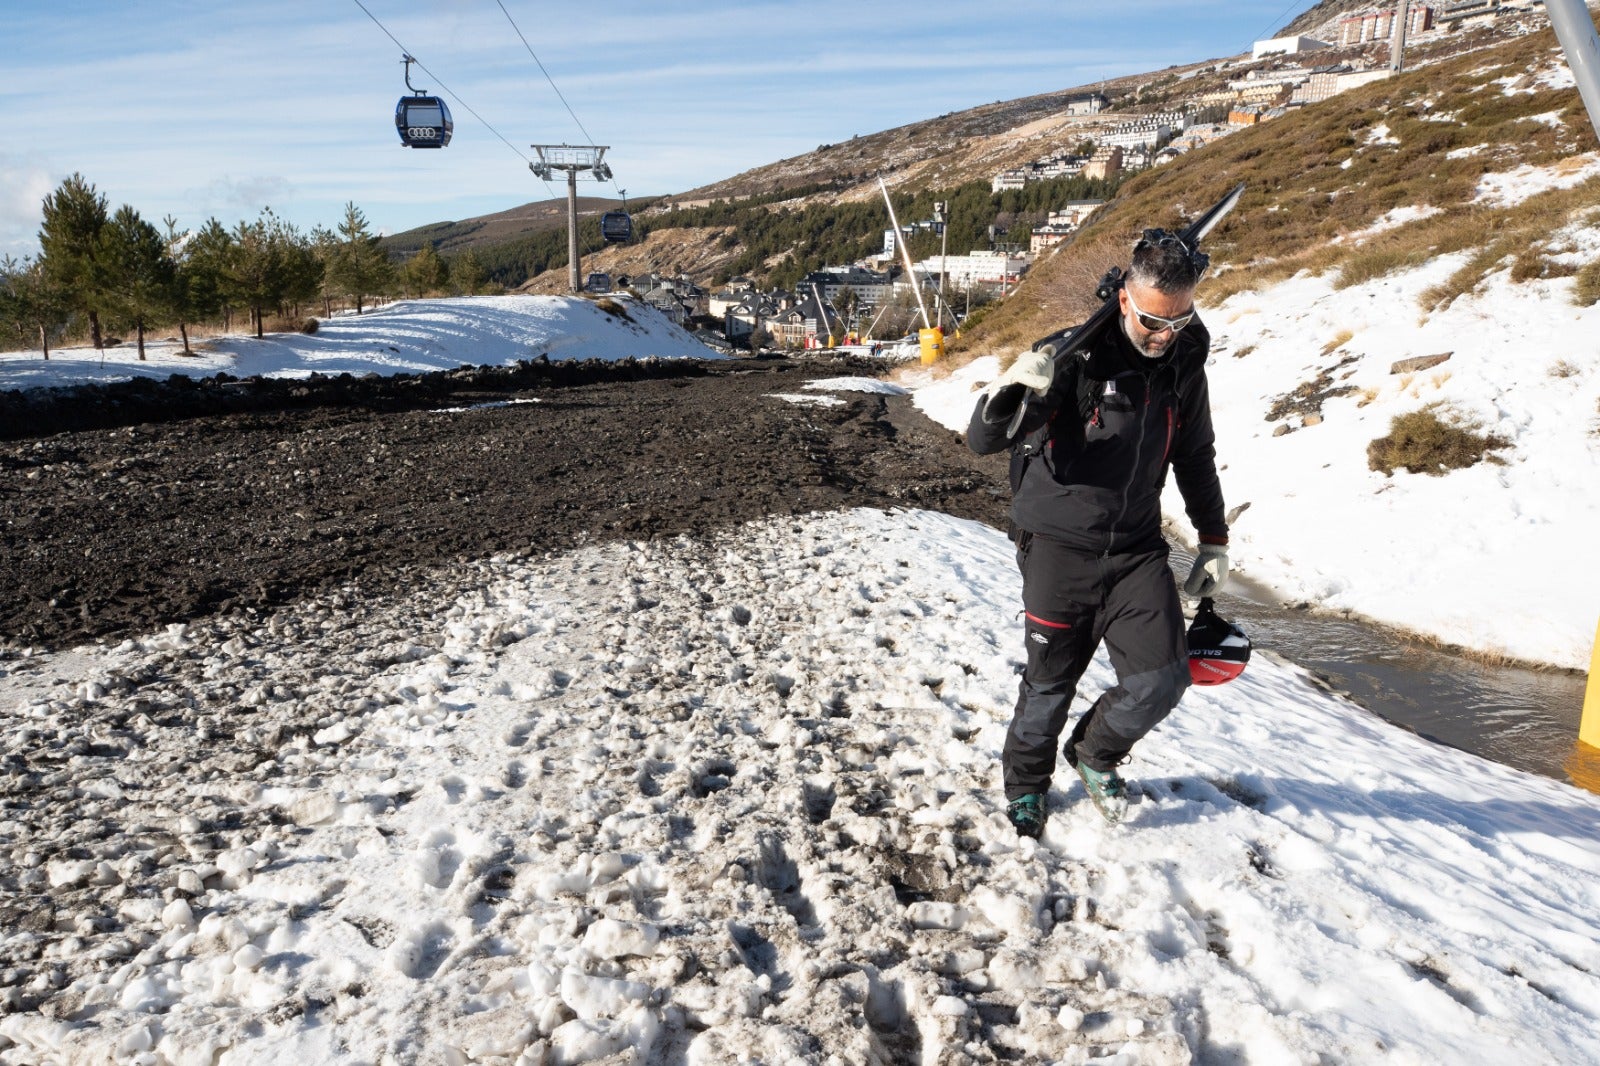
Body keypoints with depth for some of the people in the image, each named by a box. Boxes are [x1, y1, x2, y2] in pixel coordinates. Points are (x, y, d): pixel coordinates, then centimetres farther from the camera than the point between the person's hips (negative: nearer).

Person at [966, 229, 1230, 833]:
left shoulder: (1184, 363, 2)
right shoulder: (1075, 354, -16)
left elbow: (1196, 459, 18)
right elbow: (980, 442, -21)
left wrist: (1214, 542, 19)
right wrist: (1010, 396, -42)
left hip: (1137, 547, 4)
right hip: (1060, 545, -4)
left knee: (1162, 678, -5)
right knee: (1050, 682, 6)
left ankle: (1095, 755, 27)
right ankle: (1025, 784, 34)